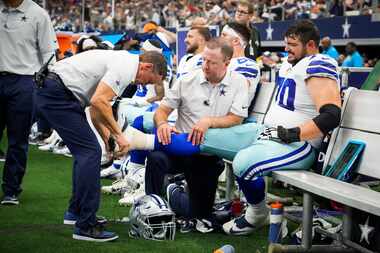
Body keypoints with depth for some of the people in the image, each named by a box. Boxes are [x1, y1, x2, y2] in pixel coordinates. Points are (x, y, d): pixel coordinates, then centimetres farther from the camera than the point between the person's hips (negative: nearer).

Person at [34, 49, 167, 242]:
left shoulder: (121, 61, 19)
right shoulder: (127, 67, -13)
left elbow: (96, 106, 21)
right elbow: (98, 101, -25)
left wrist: (107, 138, 14)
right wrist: (118, 135, -16)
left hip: (49, 91, 11)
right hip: (57, 95, -11)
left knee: (86, 151, 19)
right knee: (90, 152, -11)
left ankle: (75, 212, 28)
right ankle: (85, 226, -10)